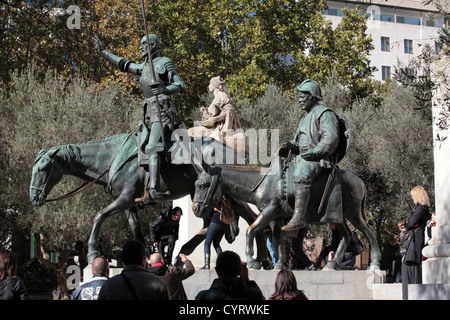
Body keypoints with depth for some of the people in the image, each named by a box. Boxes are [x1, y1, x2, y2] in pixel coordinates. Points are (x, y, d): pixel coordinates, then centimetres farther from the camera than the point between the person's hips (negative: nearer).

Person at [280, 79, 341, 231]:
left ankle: (298, 218, -42)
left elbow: (331, 139, -17)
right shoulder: (306, 117, 24)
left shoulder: (324, 113, -6)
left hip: (320, 159, -11)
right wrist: (292, 145, 6)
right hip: (304, 158, 11)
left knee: (300, 176, -34)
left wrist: (314, 152, -25)